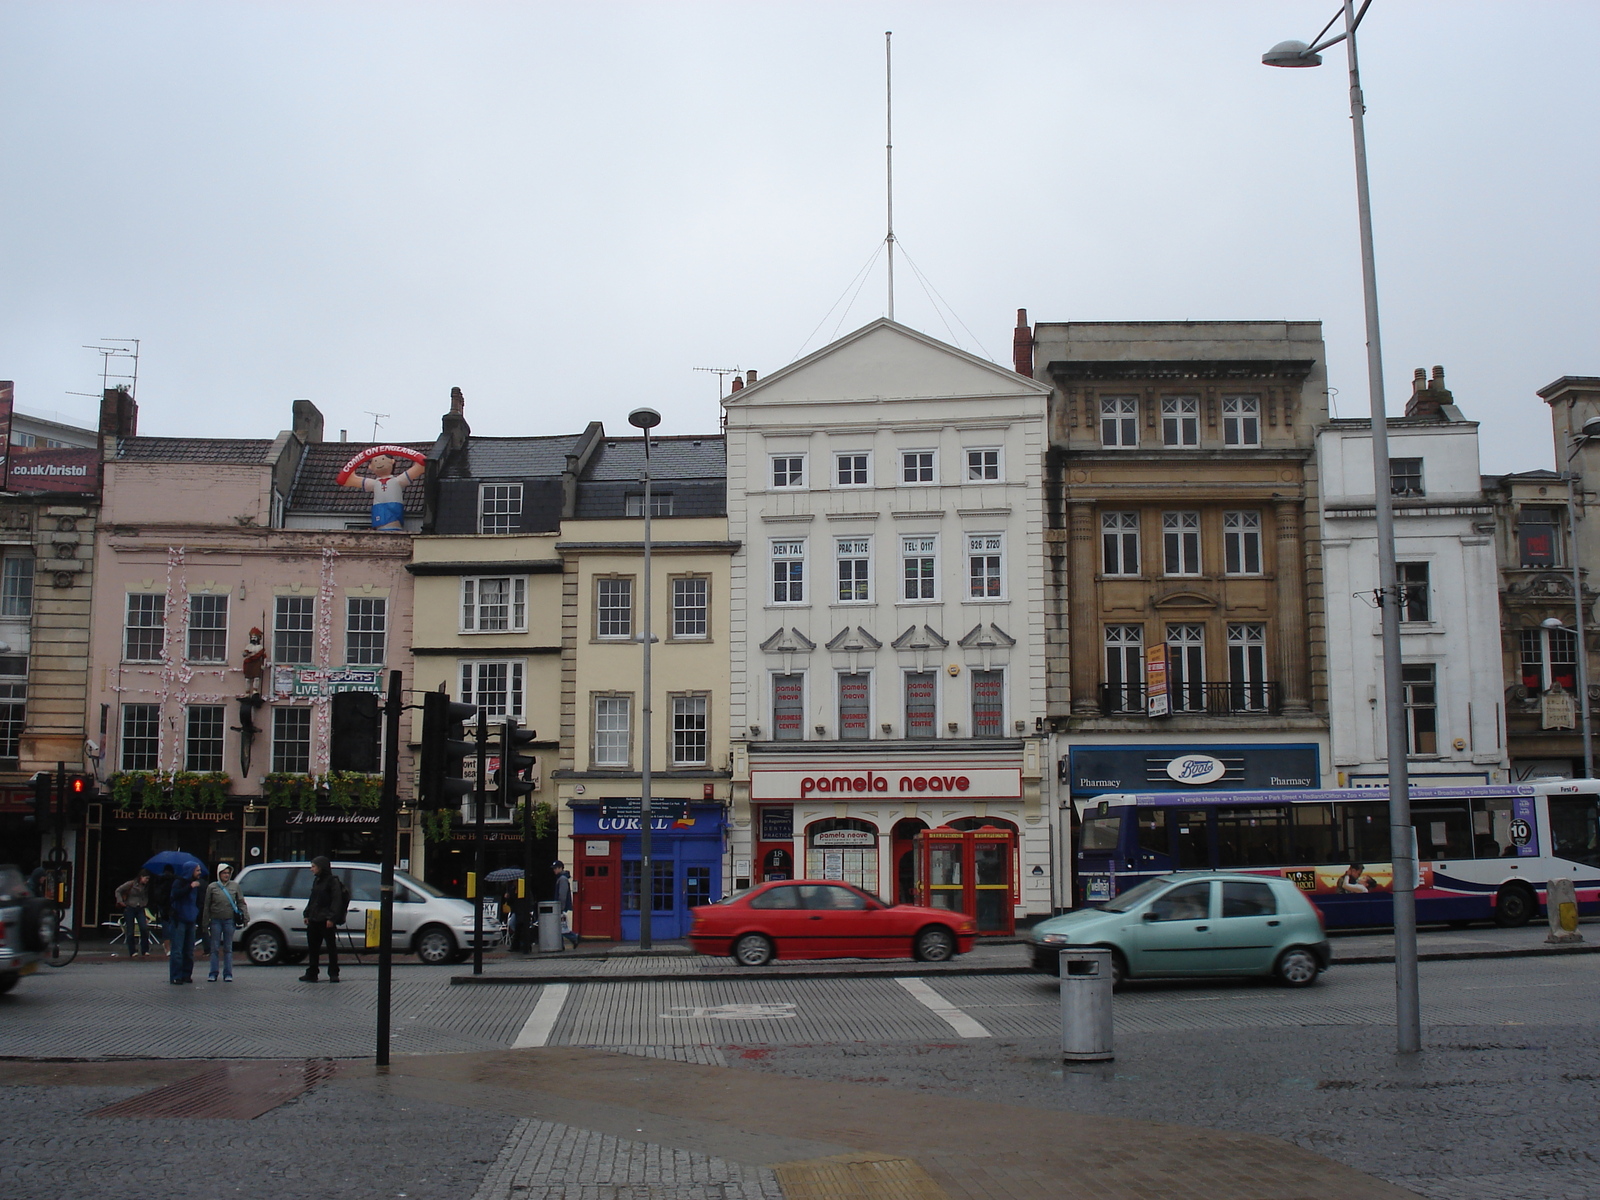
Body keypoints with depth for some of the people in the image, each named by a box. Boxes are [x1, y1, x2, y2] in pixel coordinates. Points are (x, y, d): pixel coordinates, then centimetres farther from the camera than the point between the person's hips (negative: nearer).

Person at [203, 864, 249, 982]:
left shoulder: (235, 886, 6)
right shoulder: (212, 887, 3)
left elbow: (241, 903, 8)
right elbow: (207, 906, 5)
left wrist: (245, 917, -3)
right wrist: (205, 924, 3)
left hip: (230, 920, 1)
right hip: (216, 920, -1)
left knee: (228, 948, 6)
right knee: (215, 948, 3)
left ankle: (228, 974, 10)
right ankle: (213, 973, 9)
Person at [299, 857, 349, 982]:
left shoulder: (333, 881, -8)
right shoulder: (317, 881, 16)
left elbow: (337, 901, -13)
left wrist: (332, 918, -19)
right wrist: (307, 914, 13)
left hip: (326, 920, -8)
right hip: (314, 920, 8)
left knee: (331, 946, -1)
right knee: (313, 948, 8)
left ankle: (333, 974, 3)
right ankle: (311, 974, 13)